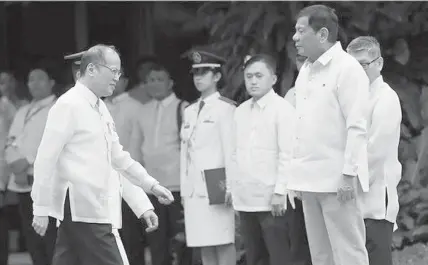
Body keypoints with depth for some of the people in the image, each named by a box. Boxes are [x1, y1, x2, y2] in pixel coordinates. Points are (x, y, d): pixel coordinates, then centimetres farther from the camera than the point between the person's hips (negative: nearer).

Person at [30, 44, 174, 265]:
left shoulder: (100, 108, 17)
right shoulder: (69, 105, -10)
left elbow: (118, 156, 27)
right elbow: (46, 160, -13)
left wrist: (152, 185, 23)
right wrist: (42, 209, -14)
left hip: (95, 209, 9)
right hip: (80, 210, -9)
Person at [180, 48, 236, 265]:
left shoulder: (225, 108, -4)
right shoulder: (189, 111, 18)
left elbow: (231, 148, -9)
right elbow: (185, 151, 17)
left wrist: (230, 187, -13)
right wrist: (184, 188, 11)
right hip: (194, 190, 7)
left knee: (223, 242, -6)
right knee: (204, 247, 6)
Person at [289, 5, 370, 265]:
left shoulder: (347, 68, -9)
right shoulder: (305, 72, 16)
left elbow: (356, 126, -14)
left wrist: (349, 174, -18)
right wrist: (299, 174, 13)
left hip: (337, 179, -8)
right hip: (311, 179, 8)